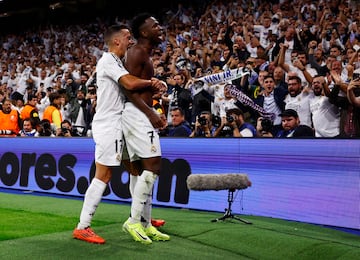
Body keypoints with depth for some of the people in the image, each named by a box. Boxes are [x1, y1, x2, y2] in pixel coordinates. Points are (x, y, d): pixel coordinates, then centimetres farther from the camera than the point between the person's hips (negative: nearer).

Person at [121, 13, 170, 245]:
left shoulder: (145, 54, 21)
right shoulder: (137, 52, -9)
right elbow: (129, 90, -17)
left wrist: (152, 114, 17)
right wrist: (150, 113, -21)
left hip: (143, 114, 10)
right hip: (138, 113, -10)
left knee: (139, 169, 9)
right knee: (153, 165, -14)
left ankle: (145, 224, 14)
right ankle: (133, 221, -9)